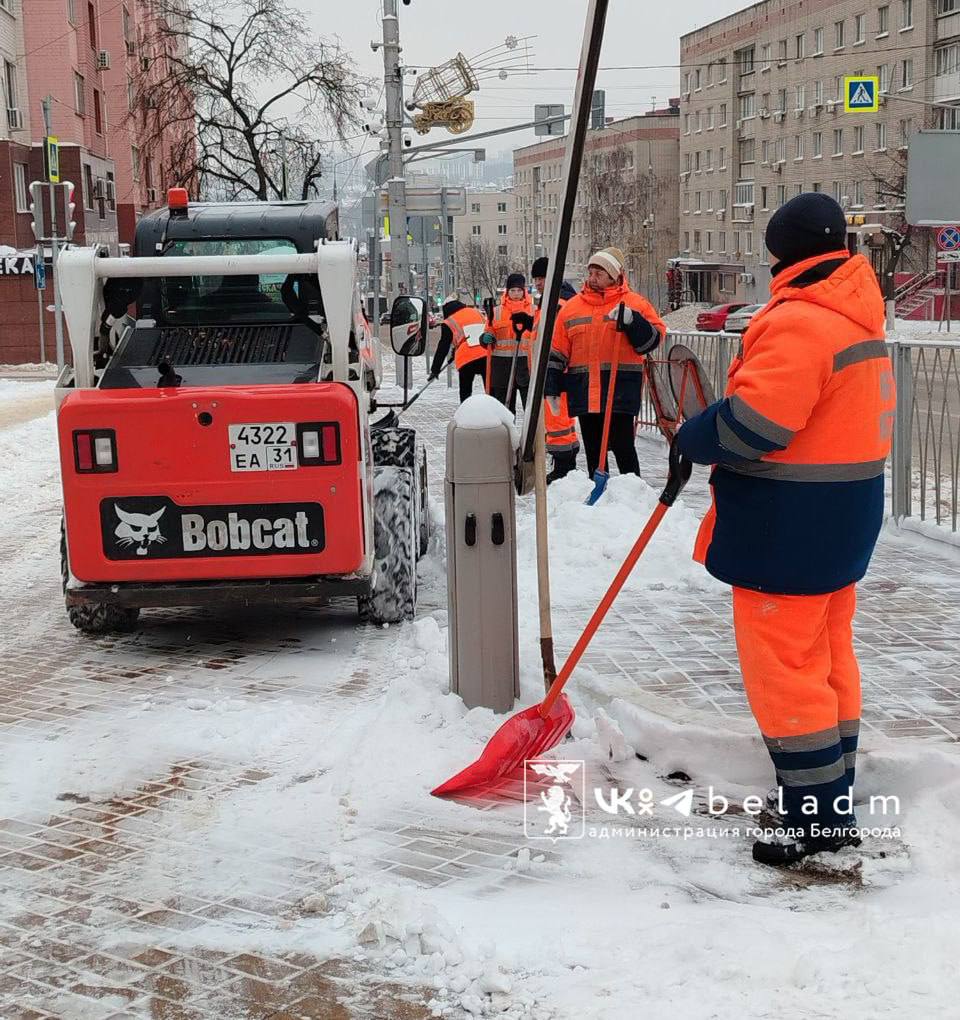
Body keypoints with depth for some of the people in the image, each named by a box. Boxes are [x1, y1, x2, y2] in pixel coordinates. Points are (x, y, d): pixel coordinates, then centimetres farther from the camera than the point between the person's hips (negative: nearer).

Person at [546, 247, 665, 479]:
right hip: (584, 391, 4)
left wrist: (631, 321, -19)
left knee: (622, 446, -4)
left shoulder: (634, 304, 2)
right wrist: (551, 388, 7)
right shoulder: (572, 307, 11)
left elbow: (654, 338, -4)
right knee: (593, 449, 10)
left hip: (620, 389, -4)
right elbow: (557, 353, 12)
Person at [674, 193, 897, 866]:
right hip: (844, 511, 10)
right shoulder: (857, 317, 12)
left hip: (788, 525, -10)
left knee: (785, 670, -2)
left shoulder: (798, 321, -21)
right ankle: (836, 806, 28)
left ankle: (819, 825, 4)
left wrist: (691, 441, -8)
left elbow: (752, 422, -27)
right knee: (827, 658, 18)